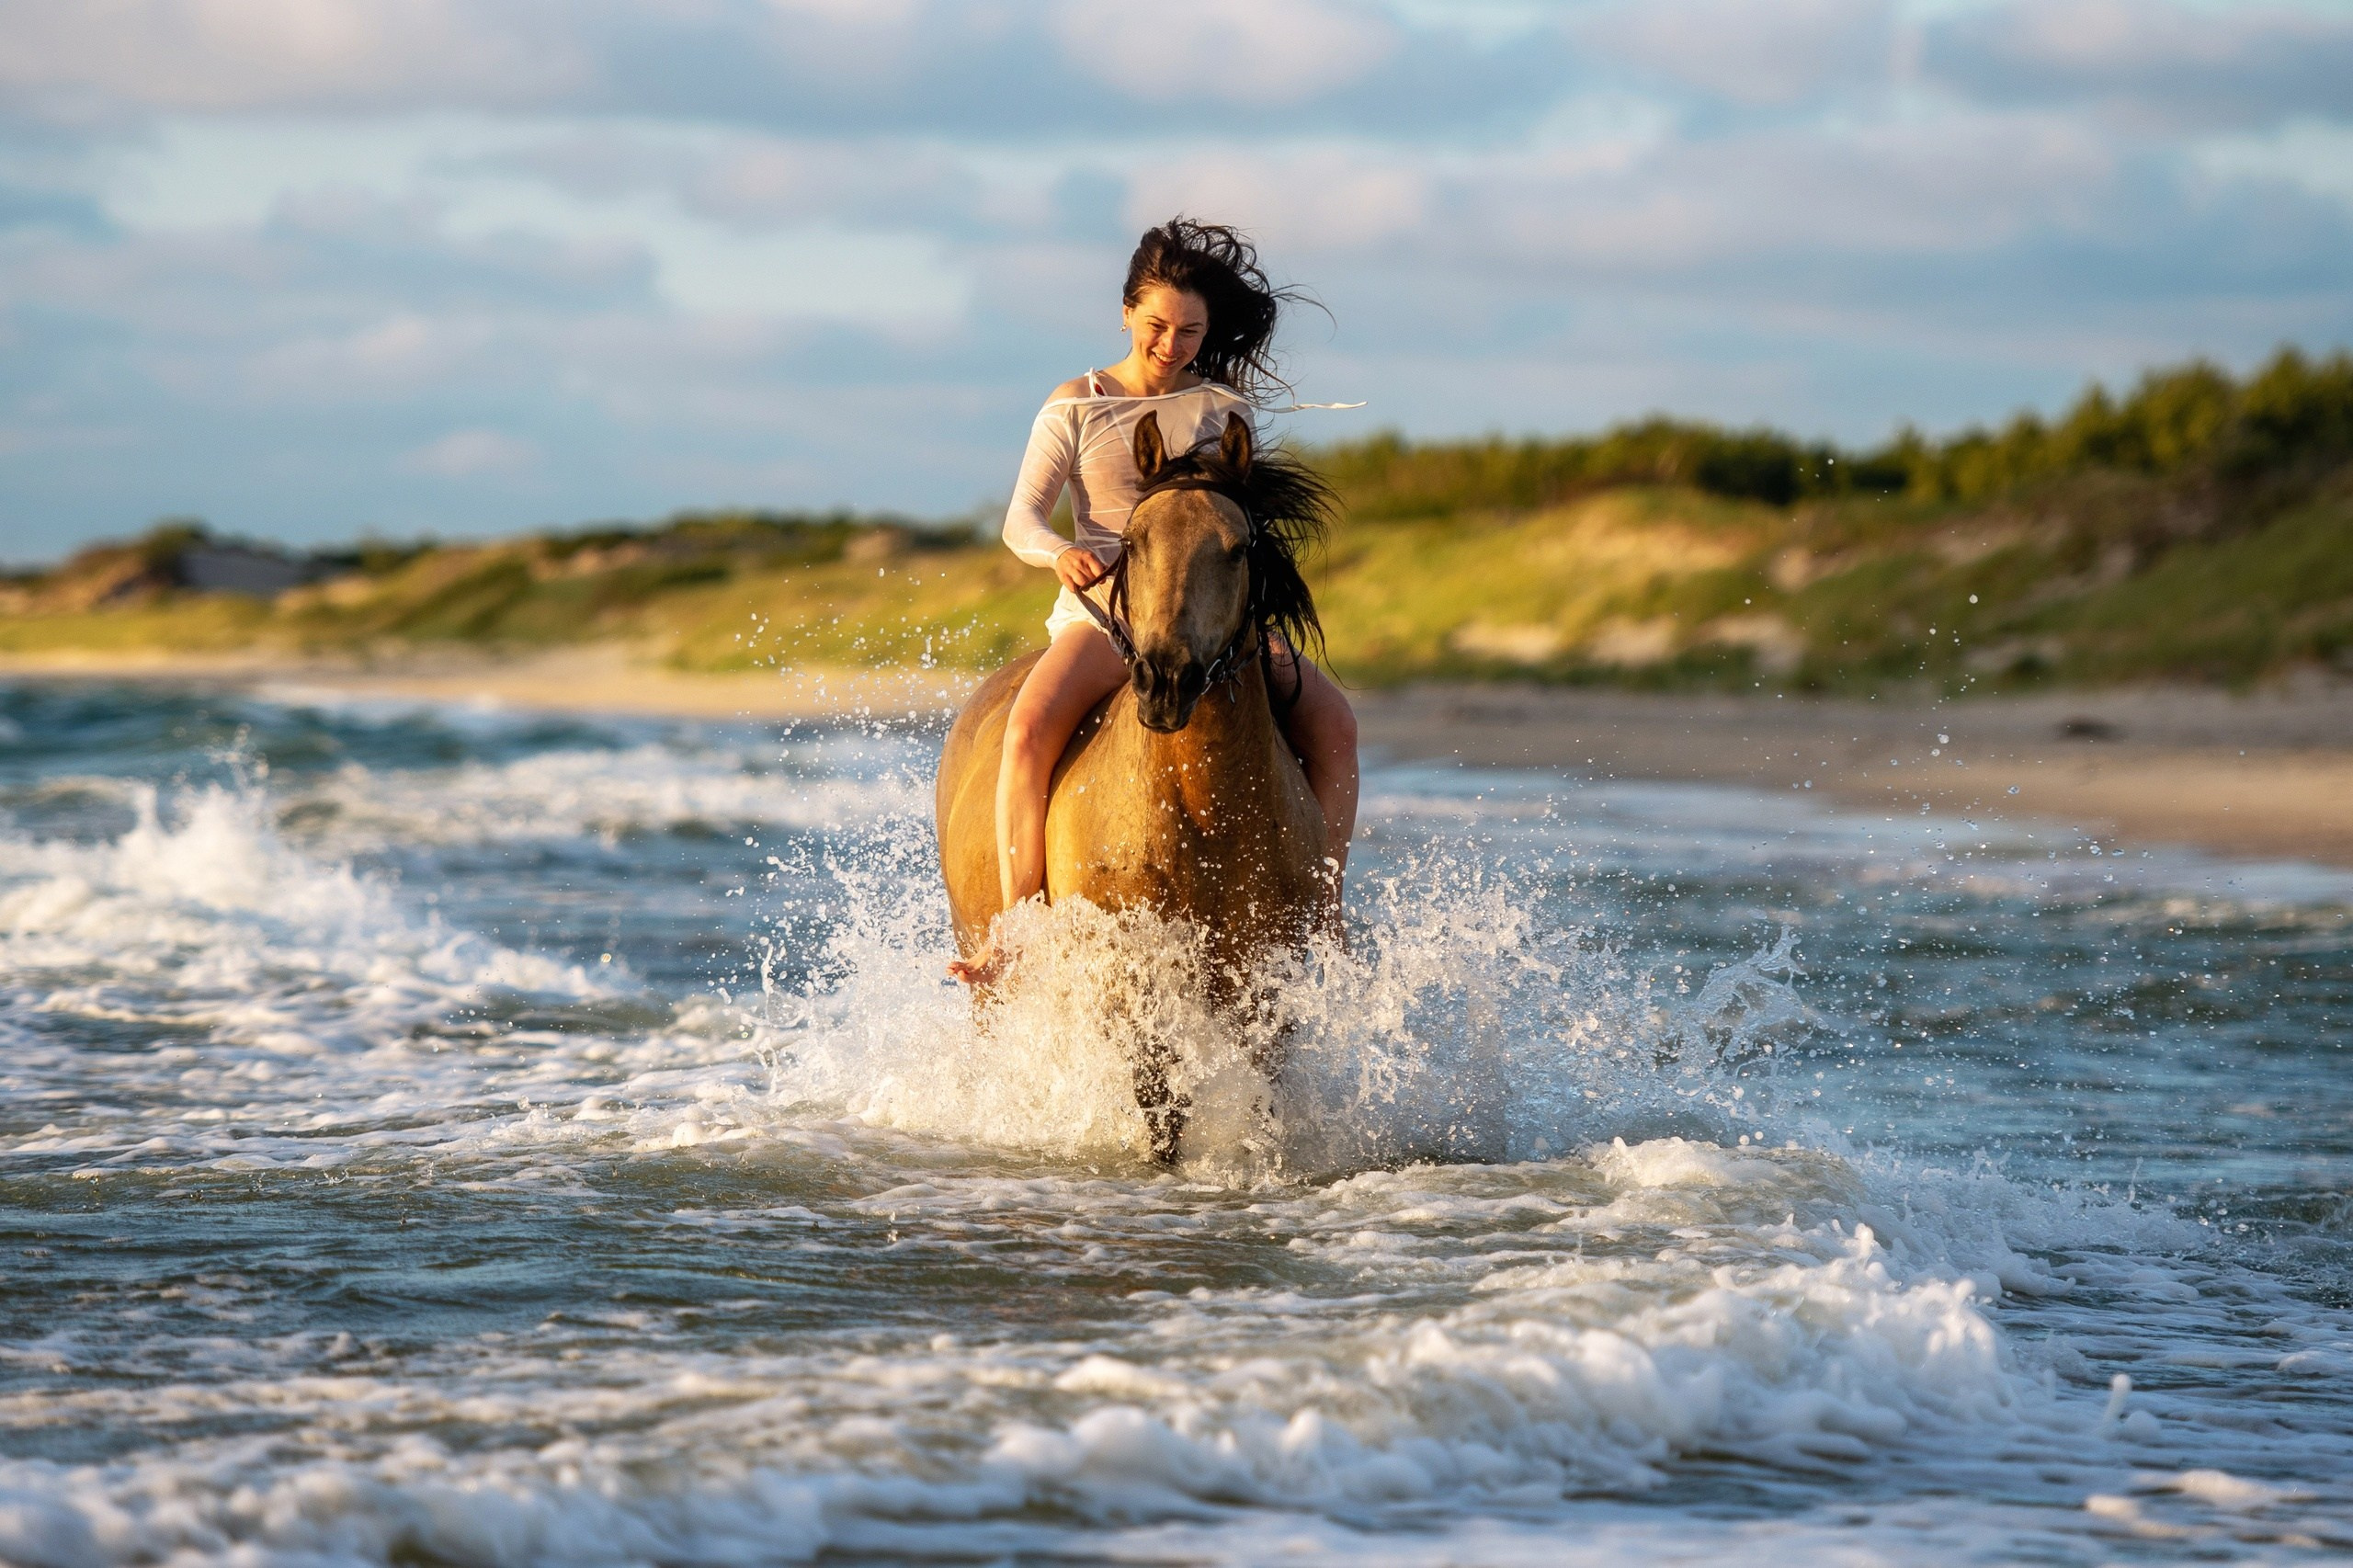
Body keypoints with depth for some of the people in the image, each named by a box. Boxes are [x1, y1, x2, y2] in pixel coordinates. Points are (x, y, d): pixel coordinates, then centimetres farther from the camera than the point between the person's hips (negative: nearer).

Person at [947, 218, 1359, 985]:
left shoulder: (1225, 407, 10)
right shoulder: (1076, 405, 5)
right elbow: (1022, 518, -1)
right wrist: (1061, 553, -26)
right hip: (1101, 608, -2)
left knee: (1331, 719, -20)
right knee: (1030, 725, -31)